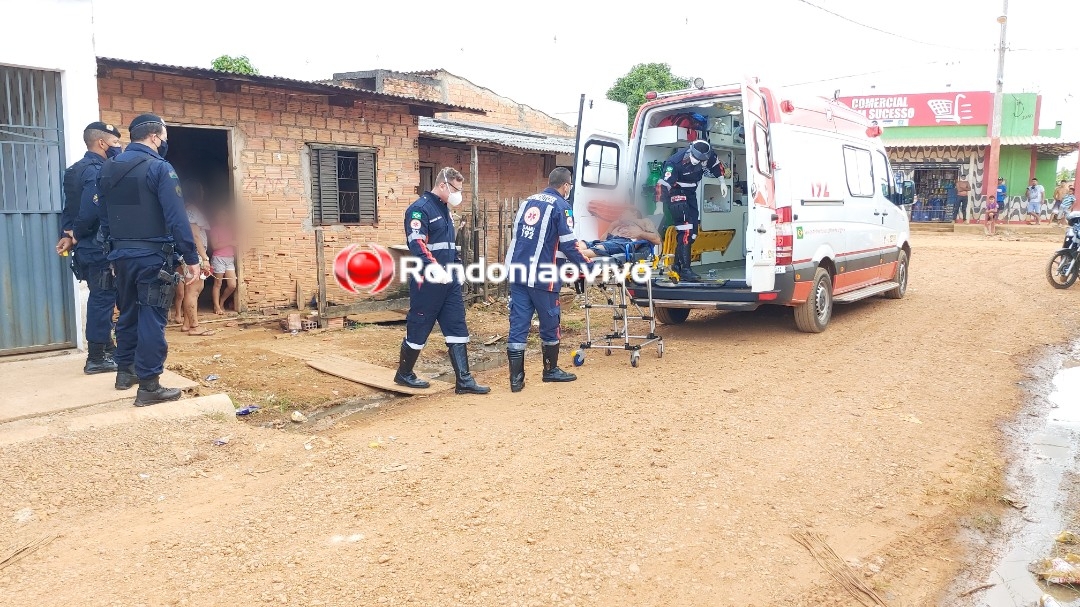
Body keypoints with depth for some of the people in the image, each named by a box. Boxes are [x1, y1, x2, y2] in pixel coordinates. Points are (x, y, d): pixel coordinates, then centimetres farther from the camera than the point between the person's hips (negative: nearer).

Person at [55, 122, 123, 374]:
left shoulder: (75, 170, 16)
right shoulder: (98, 171, -16)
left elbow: (69, 208, 13)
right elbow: (91, 210, -24)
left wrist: (67, 234, 3)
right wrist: (75, 236, -10)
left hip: (86, 248, 10)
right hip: (99, 248, -10)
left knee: (101, 298, 18)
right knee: (102, 299, -3)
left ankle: (107, 348, 28)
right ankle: (96, 358, 2)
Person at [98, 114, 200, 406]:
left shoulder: (108, 168, 11)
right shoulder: (159, 167, -12)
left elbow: (104, 216, 15)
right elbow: (176, 218, -18)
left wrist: (116, 248, 21)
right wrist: (191, 258, -16)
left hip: (121, 255, 7)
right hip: (152, 256, -7)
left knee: (127, 313, 20)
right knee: (151, 319, -4)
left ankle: (125, 371, 31)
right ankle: (149, 386, -2)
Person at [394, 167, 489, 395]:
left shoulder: (444, 210, 17)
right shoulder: (420, 209, -12)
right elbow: (416, 244, -26)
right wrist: (434, 267, -38)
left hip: (449, 281, 9)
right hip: (427, 282, -9)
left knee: (457, 329, 5)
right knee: (418, 330, 3)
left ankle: (464, 380, 8)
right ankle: (404, 374, 23)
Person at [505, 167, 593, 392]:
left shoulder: (528, 201, 16)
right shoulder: (560, 206, -5)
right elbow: (569, 245, -9)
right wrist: (587, 265, 5)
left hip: (517, 272, 6)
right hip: (541, 276, -6)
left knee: (518, 324, 5)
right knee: (549, 324, 12)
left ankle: (516, 378, 4)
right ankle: (551, 370, 26)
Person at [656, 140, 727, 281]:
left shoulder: (708, 155, -15)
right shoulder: (675, 162, -31)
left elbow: (716, 165, 8)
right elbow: (663, 185, -33)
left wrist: (722, 182, 11)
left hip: (690, 193, 7)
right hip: (675, 192, -7)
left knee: (692, 232, 7)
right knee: (685, 229, -19)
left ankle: (677, 265, 17)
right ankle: (685, 270, -20)